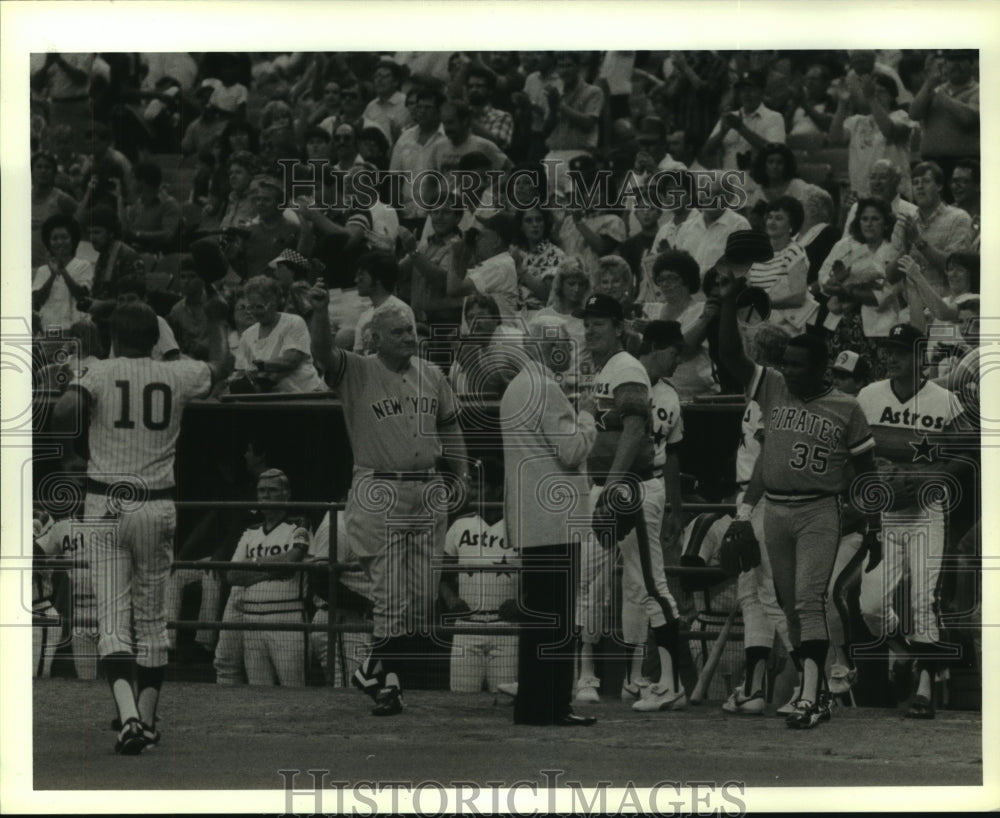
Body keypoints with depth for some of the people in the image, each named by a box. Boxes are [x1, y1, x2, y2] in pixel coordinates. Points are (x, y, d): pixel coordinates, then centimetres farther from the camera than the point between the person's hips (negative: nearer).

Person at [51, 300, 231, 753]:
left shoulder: (100, 375, -5)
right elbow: (220, 366, 23)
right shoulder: (176, 377, 3)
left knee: (112, 619, -5)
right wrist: (218, 321, 40)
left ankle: (127, 713, -24)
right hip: (157, 508, 2)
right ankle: (147, 717, 16)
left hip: (105, 507, -2)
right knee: (151, 618, 15)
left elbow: (62, 413, -22)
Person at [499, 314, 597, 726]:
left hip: (529, 522, 10)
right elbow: (572, 450, -17)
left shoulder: (516, 388, 18)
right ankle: (552, 704, -8)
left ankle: (531, 704, 15)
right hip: (554, 521, -10)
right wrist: (587, 417, -1)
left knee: (536, 615, 12)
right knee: (557, 618, -8)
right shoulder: (547, 391, -13)